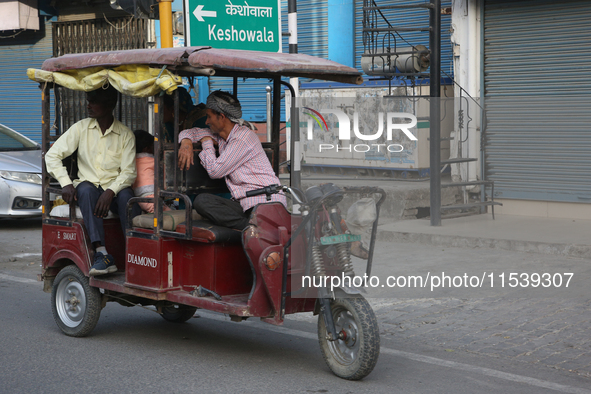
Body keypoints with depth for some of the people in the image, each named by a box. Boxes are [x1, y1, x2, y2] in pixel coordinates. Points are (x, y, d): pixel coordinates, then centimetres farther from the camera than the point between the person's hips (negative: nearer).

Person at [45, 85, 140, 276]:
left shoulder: (125, 135, 1)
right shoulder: (81, 128, 5)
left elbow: (129, 171, -8)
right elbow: (52, 155, 3)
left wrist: (111, 192, -27)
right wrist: (66, 183, -13)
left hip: (114, 190, -1)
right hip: (89, 187, 1)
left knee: (126, 194, -35)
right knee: (85, 188, -35)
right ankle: (102, 254, -43)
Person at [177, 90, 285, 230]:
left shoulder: (242, 138, -12)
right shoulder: (221, 135, 17)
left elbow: (214, 171, -11)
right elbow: (188, 132, 29)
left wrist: (207, 143, 6)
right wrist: (186, 143, 4)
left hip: (266, 202, -10)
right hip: (244, 202, 10)